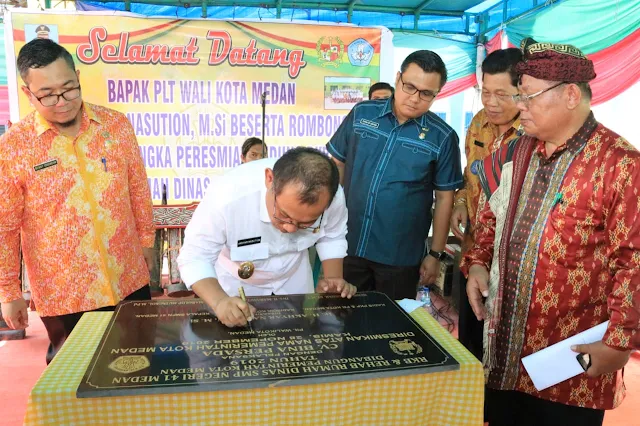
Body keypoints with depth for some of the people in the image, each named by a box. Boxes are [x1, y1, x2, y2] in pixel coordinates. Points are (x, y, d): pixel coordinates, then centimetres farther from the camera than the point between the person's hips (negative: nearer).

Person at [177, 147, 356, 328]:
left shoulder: (333, 197, -29)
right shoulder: (228, 195, -39)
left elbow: (332, 237, -8)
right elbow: (194, 257, -29)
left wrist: (333, 278, -21)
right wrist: (219, 301, -43)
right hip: (236, 285, -2)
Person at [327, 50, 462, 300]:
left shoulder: (442, 137, -7)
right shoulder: (362, 113, -3)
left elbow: (444, 197, -3)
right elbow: (337, 164, 5)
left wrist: (436, 254, -2)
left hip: (401, 256, -2)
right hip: (347, 245, 2)